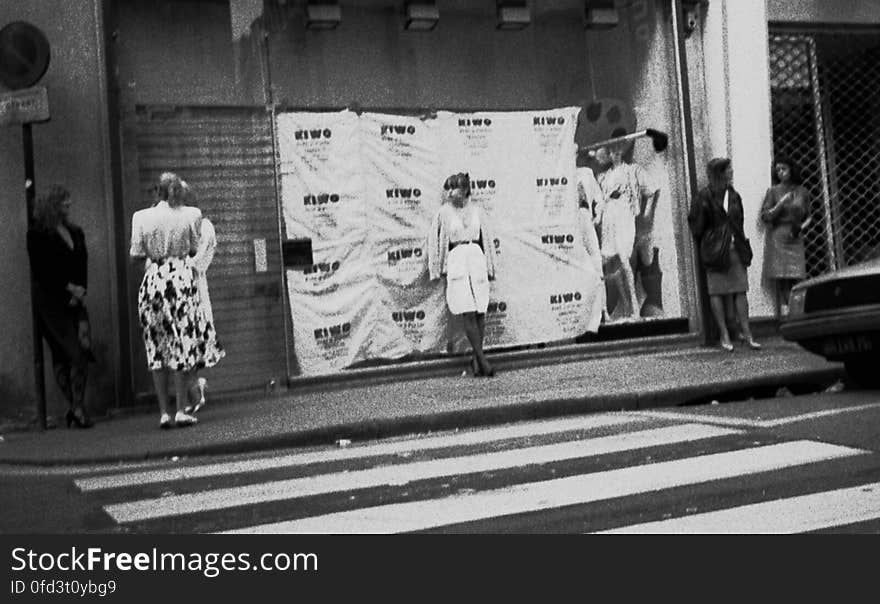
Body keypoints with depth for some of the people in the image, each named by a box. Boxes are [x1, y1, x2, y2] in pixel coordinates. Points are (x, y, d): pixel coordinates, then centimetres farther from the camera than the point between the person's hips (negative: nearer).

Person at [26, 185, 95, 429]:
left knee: (84, 349, -5)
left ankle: (76, 408, 2)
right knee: (76, 353, -12)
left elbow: (83, 265, 14)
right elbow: (41, 271, -6)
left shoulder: (75, 232, 16)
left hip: (75, 299, 5)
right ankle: (76, 408, -6)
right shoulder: (37, 234, -2)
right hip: (51, 301, -5)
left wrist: (80, 292, -2)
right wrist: (69, 288, -9)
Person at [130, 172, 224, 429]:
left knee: (157, 346, 7)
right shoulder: (190, 215, -2)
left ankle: (164, 412, 7)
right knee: (182, 344, 4)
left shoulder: (142, 217, -2)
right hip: (182, 277, -1)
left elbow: (136, 254, 1)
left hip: (154, 278, 1)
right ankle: (181, 410, 3)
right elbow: (195, 249, 5)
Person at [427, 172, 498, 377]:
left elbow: (487, 239, 15)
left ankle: (476, 358, 11)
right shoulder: (444, 213, 2)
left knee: (480, 312, 1)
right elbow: (435, 242, 8)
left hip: (476, 258, 3)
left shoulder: (476, 211, 7)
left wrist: (489, 267, 15)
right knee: (468, 313, -9)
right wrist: (437, 269, 7)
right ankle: (482, 359, -7)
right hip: (456, 260, -2)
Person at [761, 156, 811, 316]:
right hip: (777, 239, -2)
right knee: (780, 282, -8)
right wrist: (781, 204, -14)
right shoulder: (773, 192, 2)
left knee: (796, 281, -3)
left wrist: (802, 226, -1)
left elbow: (808, 217, 18)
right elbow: (764, 216, -3)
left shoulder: (802, 192, 10)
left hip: (795, 240, 2)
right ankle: (783, 315, -8)